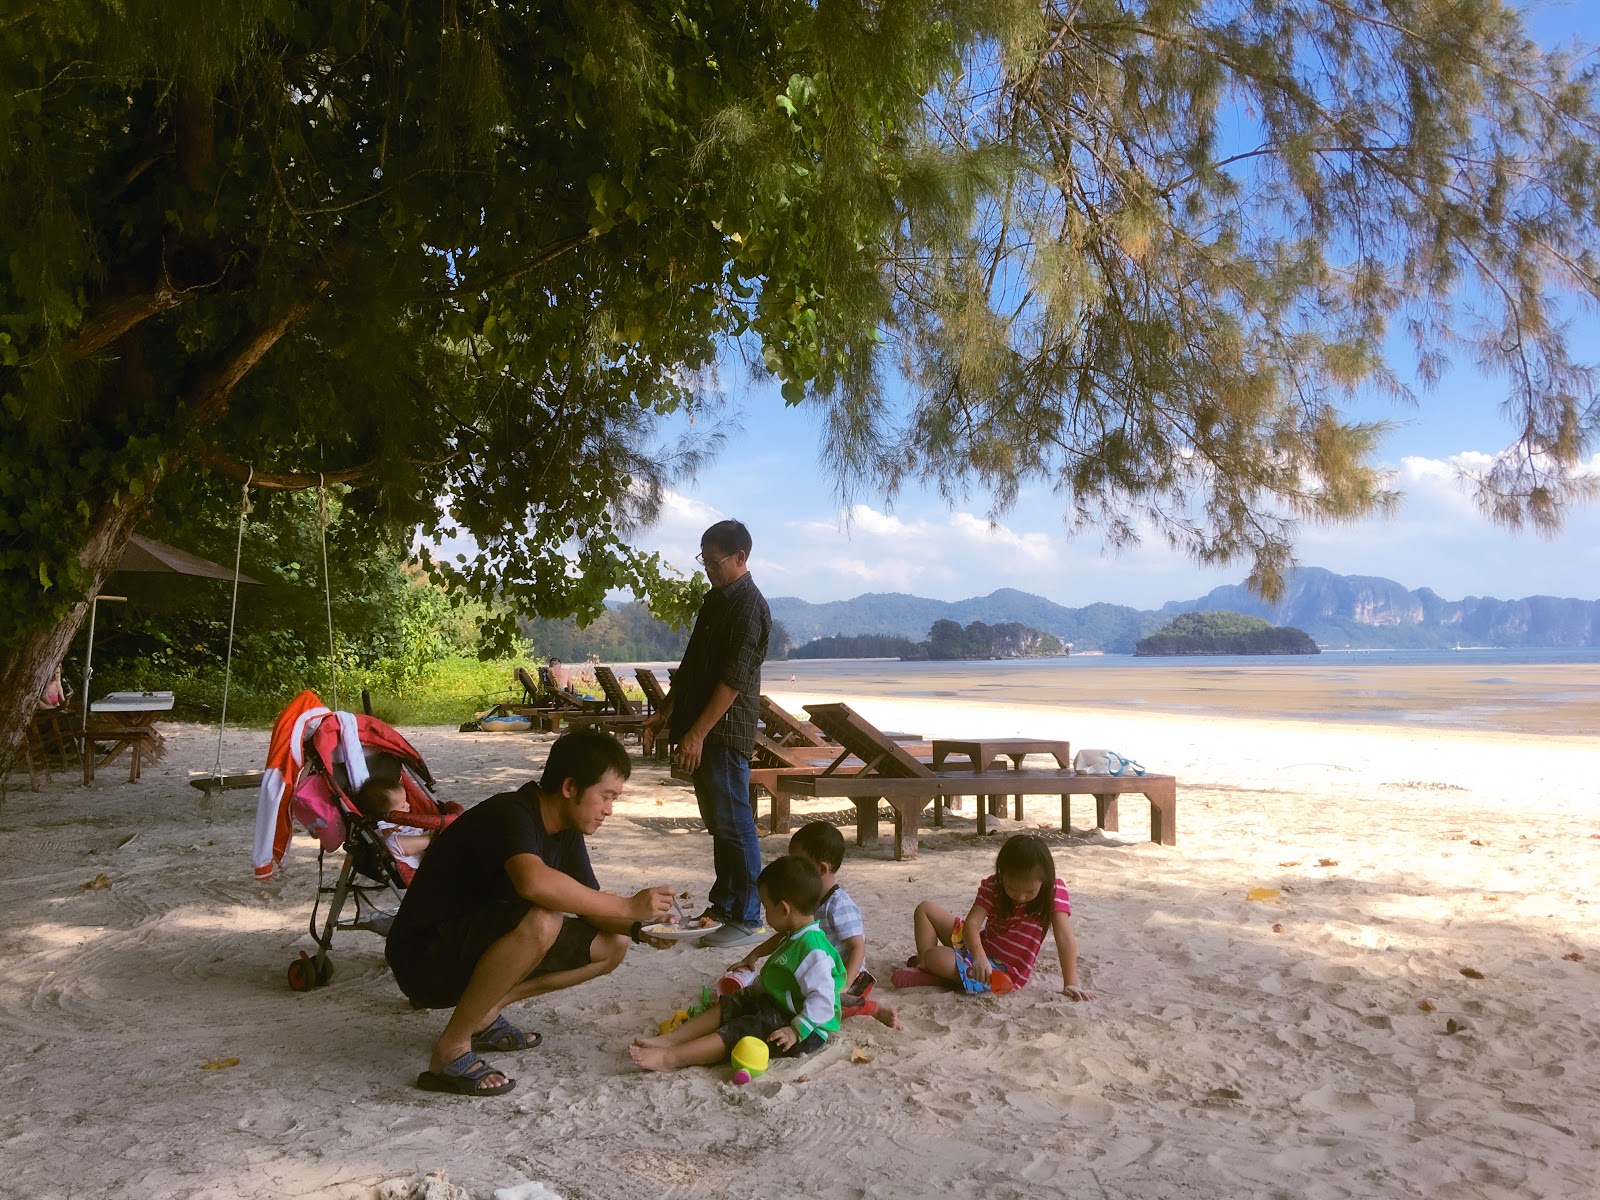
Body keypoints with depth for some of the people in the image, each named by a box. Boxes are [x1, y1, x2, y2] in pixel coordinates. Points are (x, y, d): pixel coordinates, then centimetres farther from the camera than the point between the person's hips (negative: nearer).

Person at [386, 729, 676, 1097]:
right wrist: (626, 906, -36)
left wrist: (637, 926, -14)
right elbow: (534, 881, -46)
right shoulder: (509, 814, -25)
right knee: (541, 921, -35)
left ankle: (485, 1011, 5)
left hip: (479, 948, 9)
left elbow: (589, 905, 7)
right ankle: (451, 1050, -19)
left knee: (611, 945, -1)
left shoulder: (566, 831, 2)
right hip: (424, 959, -9)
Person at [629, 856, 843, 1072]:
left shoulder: (813, 950, -26)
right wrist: (755, 989, 21)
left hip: (806, 1030, -11)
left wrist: (795, 1031, -31)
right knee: (728, 1006, 6)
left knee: (738, 1033, -22)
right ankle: (670, 1039, -1)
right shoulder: (795, 939, 9)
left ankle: (670, 1058, -27)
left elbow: (822, 999, -31)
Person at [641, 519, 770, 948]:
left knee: (734, 824, -4)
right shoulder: (715, 599, 16)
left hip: (726, 732, -9)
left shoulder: (749, 606, -14)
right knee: (717, 822, 16)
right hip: (701, 730, 9)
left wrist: (697, 733, -22)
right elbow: (691, 665, 21)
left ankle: (748, 919, 5)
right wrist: (664, 713, 17)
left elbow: (733, 679, -20)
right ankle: (722, 905, 26)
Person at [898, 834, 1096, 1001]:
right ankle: (924, 967, 9)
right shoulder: (992, 886, -10)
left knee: (934, 957, -27)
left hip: (1003, 970, -5)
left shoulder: (1054, 890, -19)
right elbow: (972, 923, -23)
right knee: (925, 909, 7)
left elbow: (1065, 939, -24)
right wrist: (979, 957, -41)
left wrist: (1071, 984, -31)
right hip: (980, 946, 6)